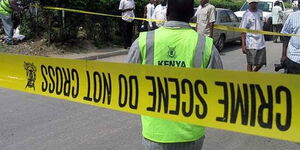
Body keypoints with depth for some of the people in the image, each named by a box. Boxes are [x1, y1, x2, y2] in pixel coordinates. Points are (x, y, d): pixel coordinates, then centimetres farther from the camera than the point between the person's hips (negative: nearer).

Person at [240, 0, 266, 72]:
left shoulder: (260, 12, 10)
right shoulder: (246, 14, -6)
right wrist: (243, 45, -14)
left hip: (261, 43, 6)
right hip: (251, 44, -5)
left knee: (261, 62, 8)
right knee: (250, 63, 1)